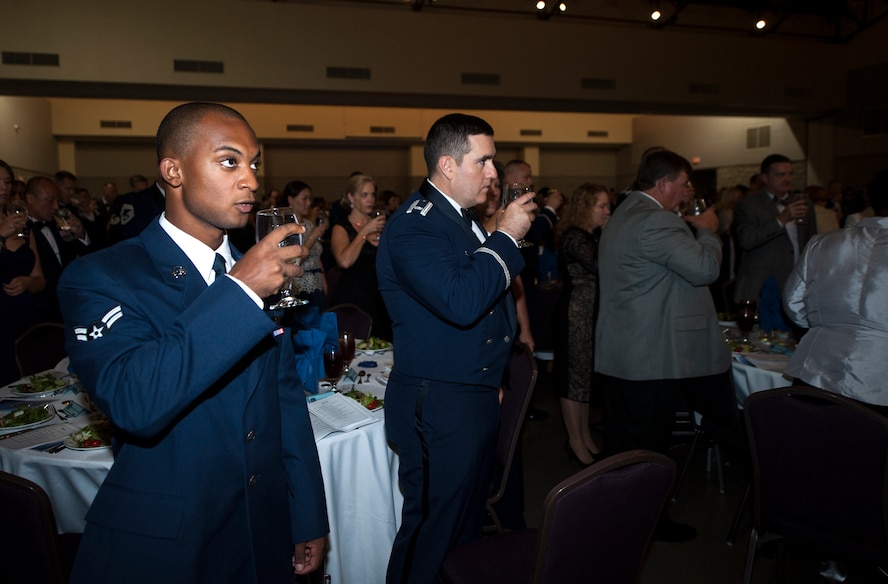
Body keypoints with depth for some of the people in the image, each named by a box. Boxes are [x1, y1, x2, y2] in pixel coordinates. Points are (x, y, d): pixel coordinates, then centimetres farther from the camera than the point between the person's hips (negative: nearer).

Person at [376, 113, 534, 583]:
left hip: (477, 396, 9)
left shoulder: (461, 217, 12)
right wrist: (506, 236, -19)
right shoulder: (413, 225, -18)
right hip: (439, 405, -9)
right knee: (435, 533, 5)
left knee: (467, 524, 21)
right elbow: (460, 303, -31)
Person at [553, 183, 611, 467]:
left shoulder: (594, 235, 12)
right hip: (577, 312, -9)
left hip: (591, 312, 9)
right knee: (576, 373, 0)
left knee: (587, 372, 15)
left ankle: (585, 433, 28)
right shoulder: (574, 237, -16)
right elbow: (599, 266, -29)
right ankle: (575, 440, 13)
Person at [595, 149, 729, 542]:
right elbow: (705, 268, -22)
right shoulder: (654, 220, -20)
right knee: (649, 443, 4)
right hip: (651, 354, -10)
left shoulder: (624, 214, 15)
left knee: (622, 439, 18)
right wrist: (707, 230, -5)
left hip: (618, 351, 10)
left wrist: (693, 229, 16)